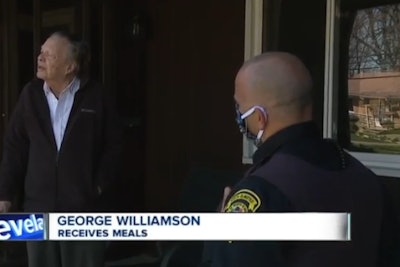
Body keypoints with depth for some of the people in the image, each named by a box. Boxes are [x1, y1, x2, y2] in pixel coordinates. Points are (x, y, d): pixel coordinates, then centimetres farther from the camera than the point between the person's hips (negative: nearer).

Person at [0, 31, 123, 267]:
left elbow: (114, 144, 0)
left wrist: (100, 185, -4)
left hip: (83, 204, -2)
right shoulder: (31, 94, 1)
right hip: (39, 204, 3)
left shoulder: (95, 95, -6)